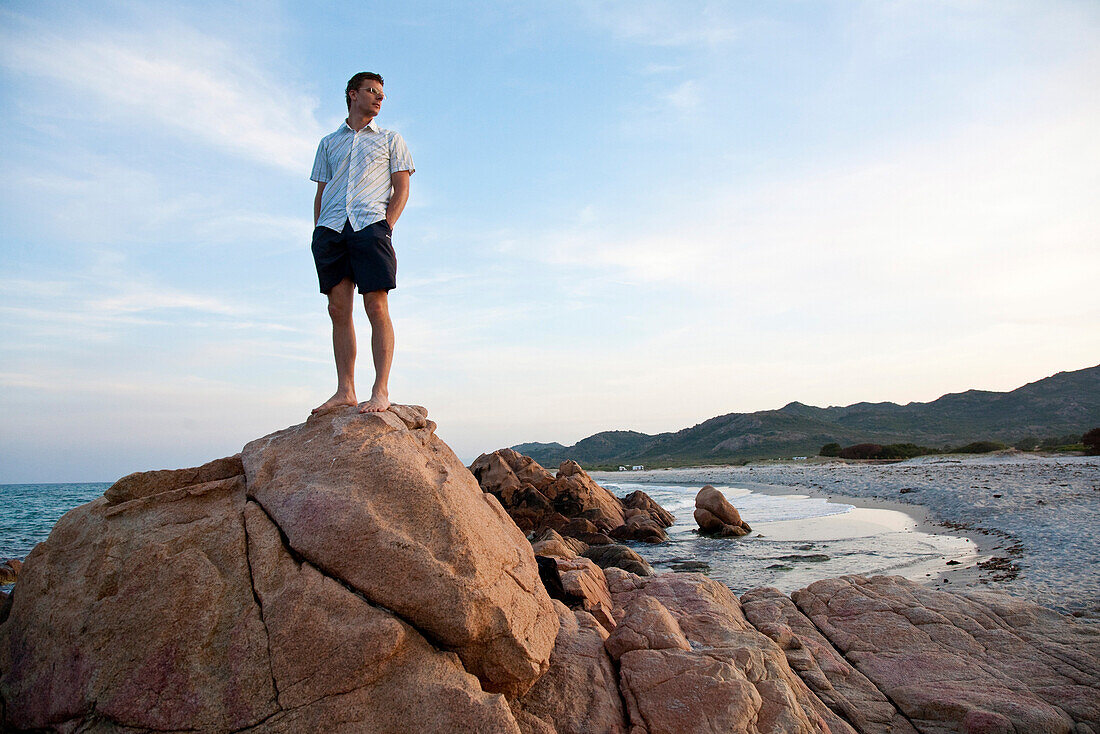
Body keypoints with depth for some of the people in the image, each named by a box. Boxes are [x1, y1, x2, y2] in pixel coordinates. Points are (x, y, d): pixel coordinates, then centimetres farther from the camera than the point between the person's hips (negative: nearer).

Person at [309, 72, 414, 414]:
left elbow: (402, 189, 8)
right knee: (339, 311, -3)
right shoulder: (328, 143, 26)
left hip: (370, 224, -3)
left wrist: (386, 226, -8)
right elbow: (321, 194, 23)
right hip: (330, 229, 3)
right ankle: (345, 391, -1)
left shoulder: (391, 139, 19)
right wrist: (318, 232, 6)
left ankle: (381, 391, -14)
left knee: (377, 307, -13)